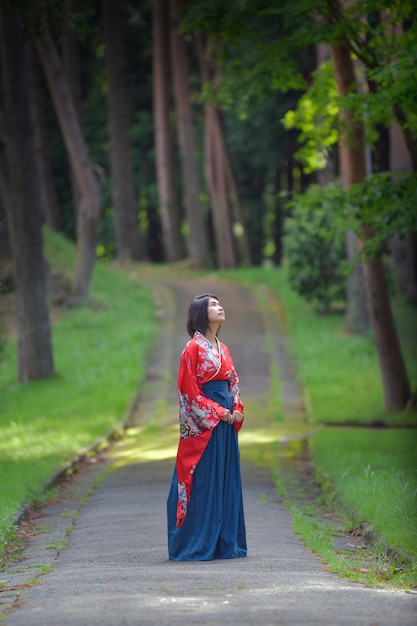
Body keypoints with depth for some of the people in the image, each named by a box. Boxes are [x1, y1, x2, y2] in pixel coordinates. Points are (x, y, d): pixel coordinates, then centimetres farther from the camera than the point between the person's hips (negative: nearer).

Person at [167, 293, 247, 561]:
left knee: (226, 480, 8)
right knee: (203, 481, -6)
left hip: (225, 422, 8)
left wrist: (237, 410, 1)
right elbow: (188, 389, -12)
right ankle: (198, 545, -2)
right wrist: (217, 412, -14)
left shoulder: (223, 349, 16)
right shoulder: (194, 348, -8)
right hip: (202, 423, -8)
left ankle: (225, 542, 12)